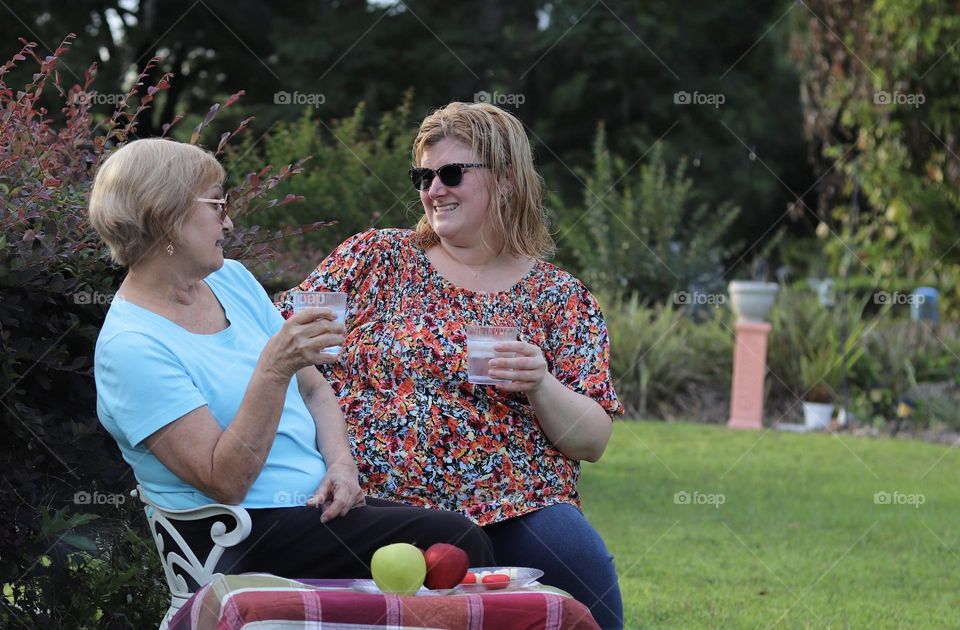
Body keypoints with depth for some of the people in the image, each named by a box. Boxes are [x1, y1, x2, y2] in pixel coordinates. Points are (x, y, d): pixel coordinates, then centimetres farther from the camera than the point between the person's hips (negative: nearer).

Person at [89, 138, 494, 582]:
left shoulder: (232, 279, 11)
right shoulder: (130, 346, -14)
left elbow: (314, 390, 18)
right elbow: (225, 483, -19)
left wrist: (342, 464, -2)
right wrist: (273, 370, -27)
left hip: (322, 500, 8)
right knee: (457, 544, -23)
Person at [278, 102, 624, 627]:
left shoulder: (560, 298, 14)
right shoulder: (376, 258, 14)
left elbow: (593, 442, 11)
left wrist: (540, 387, -9)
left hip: (513, 509, 2)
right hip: (377, 502, -1)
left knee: (578, 556, -31)